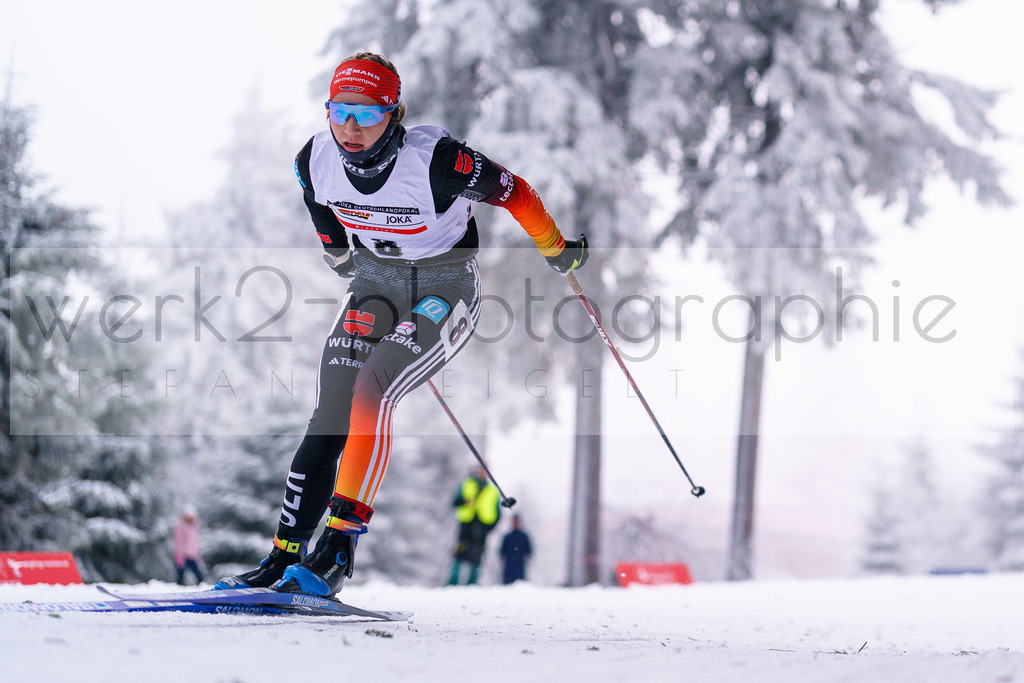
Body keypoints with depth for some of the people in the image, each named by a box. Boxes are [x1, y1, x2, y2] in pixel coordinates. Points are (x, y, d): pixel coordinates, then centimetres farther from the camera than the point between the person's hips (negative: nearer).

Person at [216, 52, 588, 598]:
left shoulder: (436, 161, -30)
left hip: (445, 287, -5)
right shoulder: (315, 159, -14)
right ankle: (285, 556, 0)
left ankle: (338, 550, -25)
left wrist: (558, 251, 0)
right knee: (327, 421, -6)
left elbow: (513, 192, -14)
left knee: (370, 393, -26)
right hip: (374, 283, 5)